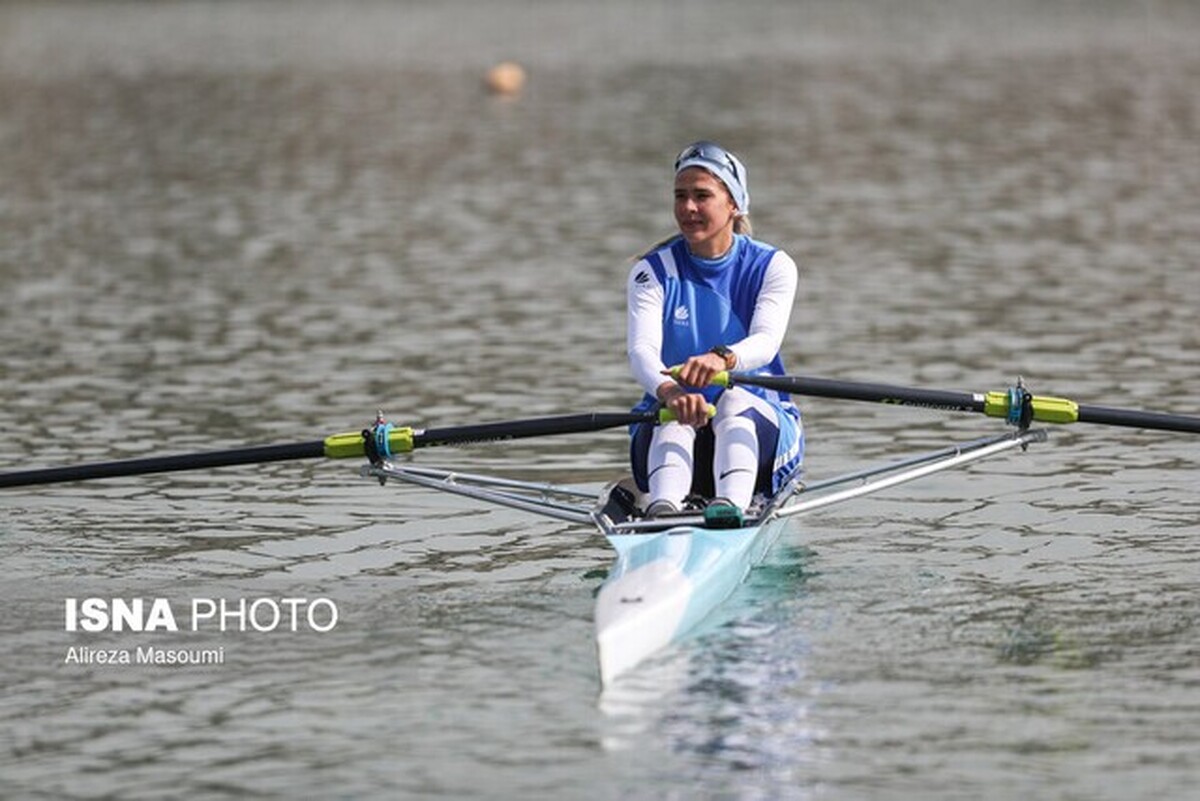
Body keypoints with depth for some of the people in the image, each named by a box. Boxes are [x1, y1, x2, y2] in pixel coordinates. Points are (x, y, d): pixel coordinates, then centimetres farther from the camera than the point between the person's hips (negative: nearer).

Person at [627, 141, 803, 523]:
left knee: (736, 401, -33)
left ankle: (729, 506, -61)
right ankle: (662, 510, -64)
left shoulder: (773, 266, 1)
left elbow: (766, 342, -19)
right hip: (668, 433, 0)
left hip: (760, 424, 0)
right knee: (675, 416, -33)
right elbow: (641, 348, -17)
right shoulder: (653, 272, 2)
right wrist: (668, 390, -43)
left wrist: (722, 359, -45)